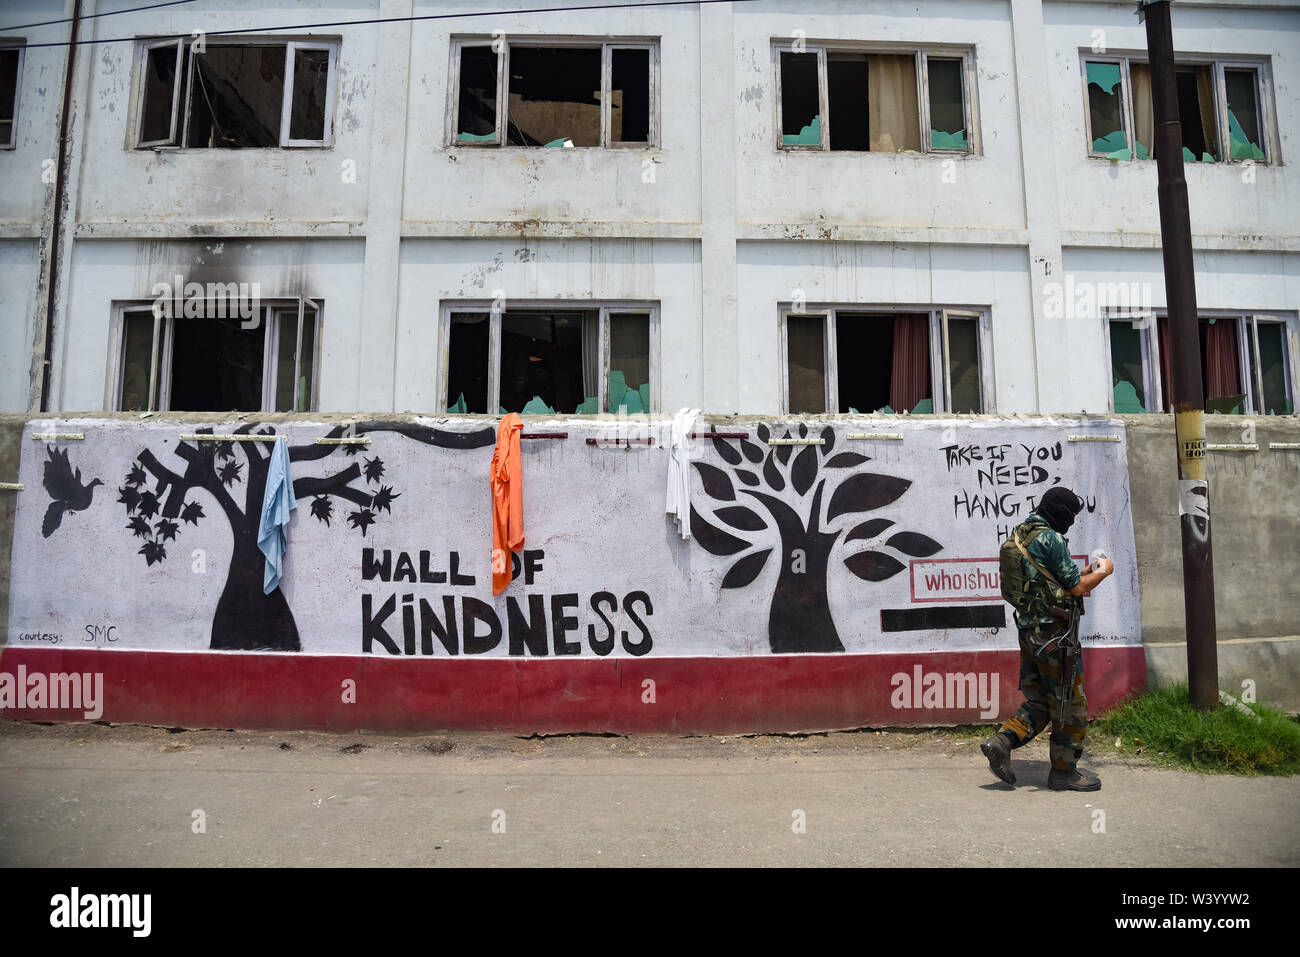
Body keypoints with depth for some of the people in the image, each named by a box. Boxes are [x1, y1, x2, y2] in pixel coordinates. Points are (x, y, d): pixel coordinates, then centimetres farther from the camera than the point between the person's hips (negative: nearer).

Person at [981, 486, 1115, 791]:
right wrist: (1103, 572, 5)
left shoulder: (1023, 536, 12)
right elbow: (1076, 588, -13)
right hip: (1053, 632, -9)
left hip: (1030, 629, 9)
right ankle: (1064, 771, 15)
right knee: (1070, 703, 5)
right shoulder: (1052, 539, -16)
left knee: (1038, 700, 16)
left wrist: (1086, 572, 21)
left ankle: (1001, 742, 2)